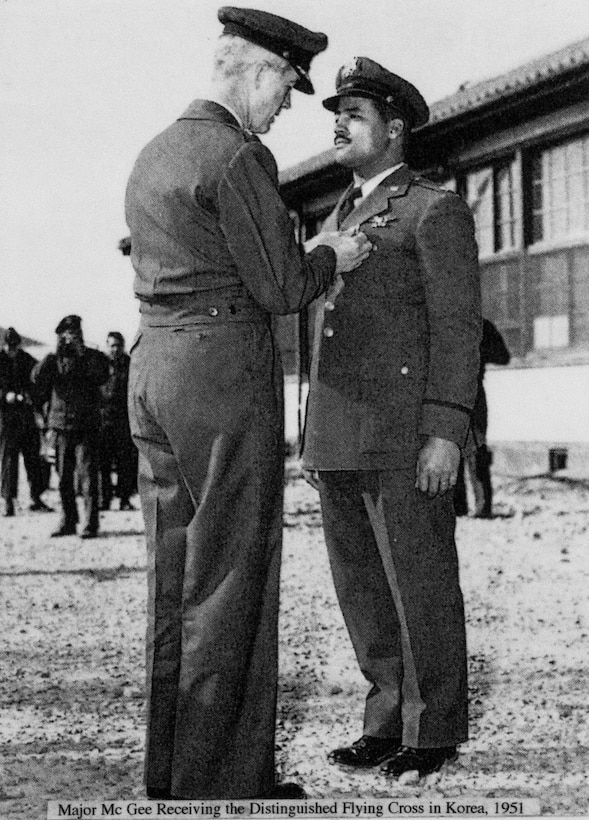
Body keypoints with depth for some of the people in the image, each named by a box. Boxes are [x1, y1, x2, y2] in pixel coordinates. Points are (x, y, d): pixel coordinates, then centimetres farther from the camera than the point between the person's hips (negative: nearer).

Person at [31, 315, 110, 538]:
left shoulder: (93, 356, 6)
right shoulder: (54, 359, 11)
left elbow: (100, 376, -14)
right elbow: (37, 377, -5)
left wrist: (81, 353, -12)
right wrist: (55, 353, -9)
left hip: (86, 427, -2)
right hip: (60, 426, 3)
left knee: (87, 476, -7)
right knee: (64, 478, 6)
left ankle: (90, 524, -4)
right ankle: (67, 521, 17)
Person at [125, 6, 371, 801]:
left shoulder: (153, 156, 17)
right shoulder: (238, 157, -11)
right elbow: (282, 289, -12)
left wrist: (305, 253, 20)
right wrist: (331, 258, 8)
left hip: (154, 362, 9)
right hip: (227, 370, -9)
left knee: (176, 575, 11)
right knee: (230, 580, -3)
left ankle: (171, 771, 18)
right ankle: (225, 779, 4)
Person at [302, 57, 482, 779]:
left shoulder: (436, 211, -2)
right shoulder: (340, 220, 22)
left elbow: (458, 329, -10)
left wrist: (446, 435, -19)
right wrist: (312, 439, 18)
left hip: (404, 434, -8)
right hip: (341, 439, 8)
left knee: (420, 583, -1)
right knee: (362, 588, 9)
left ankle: (435, 731, 11)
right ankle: (389, 722, 19)